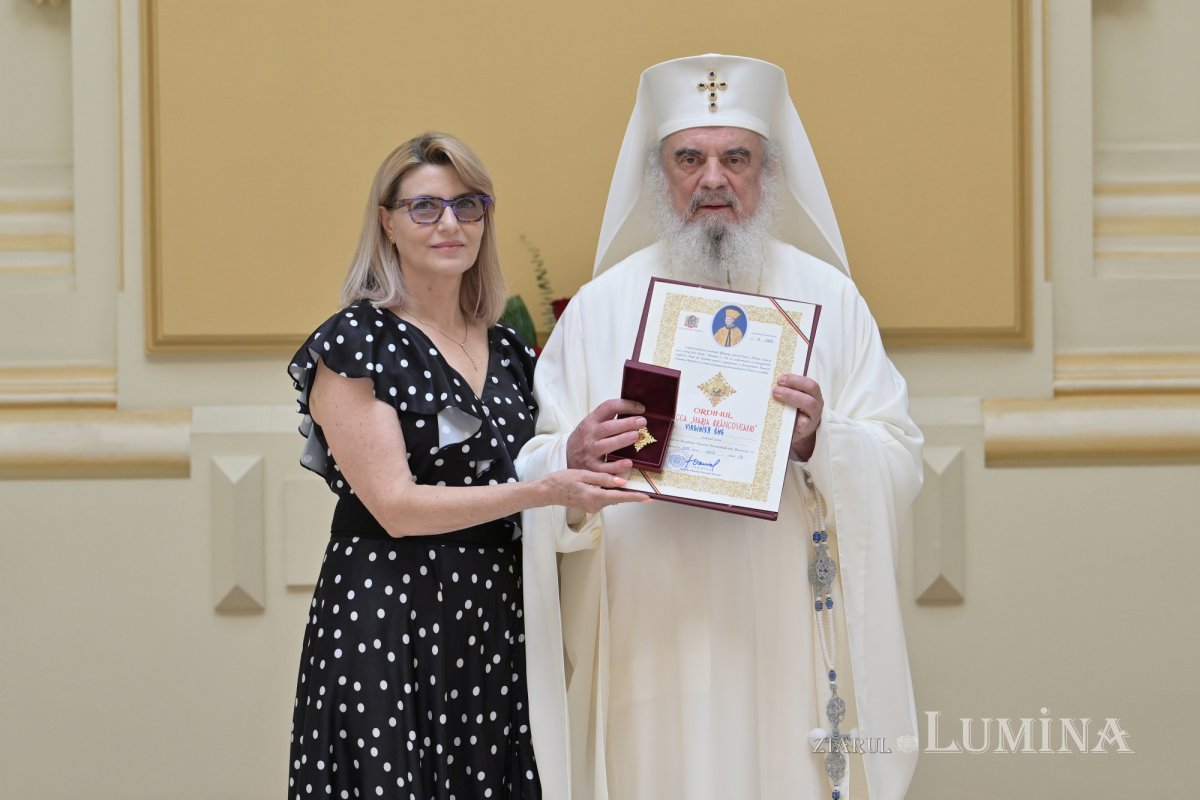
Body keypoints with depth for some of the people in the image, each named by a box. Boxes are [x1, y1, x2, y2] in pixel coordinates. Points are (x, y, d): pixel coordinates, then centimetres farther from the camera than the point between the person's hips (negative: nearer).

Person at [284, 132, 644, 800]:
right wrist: (542, 490, -20)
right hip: (388, 625, -5)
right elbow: (396, 506, -14)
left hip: (497, 624, 5)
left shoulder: (509, 351, 13)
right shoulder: (354, 343, -5)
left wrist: (583, 454, 2)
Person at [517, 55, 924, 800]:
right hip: (650, 649, 0)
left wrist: (821, 440, -18)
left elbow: (900, 461, 1)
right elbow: (532, 472, 2)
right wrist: (571, 462, -20)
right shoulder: (601, 306, 6)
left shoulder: (829, 299, 6)